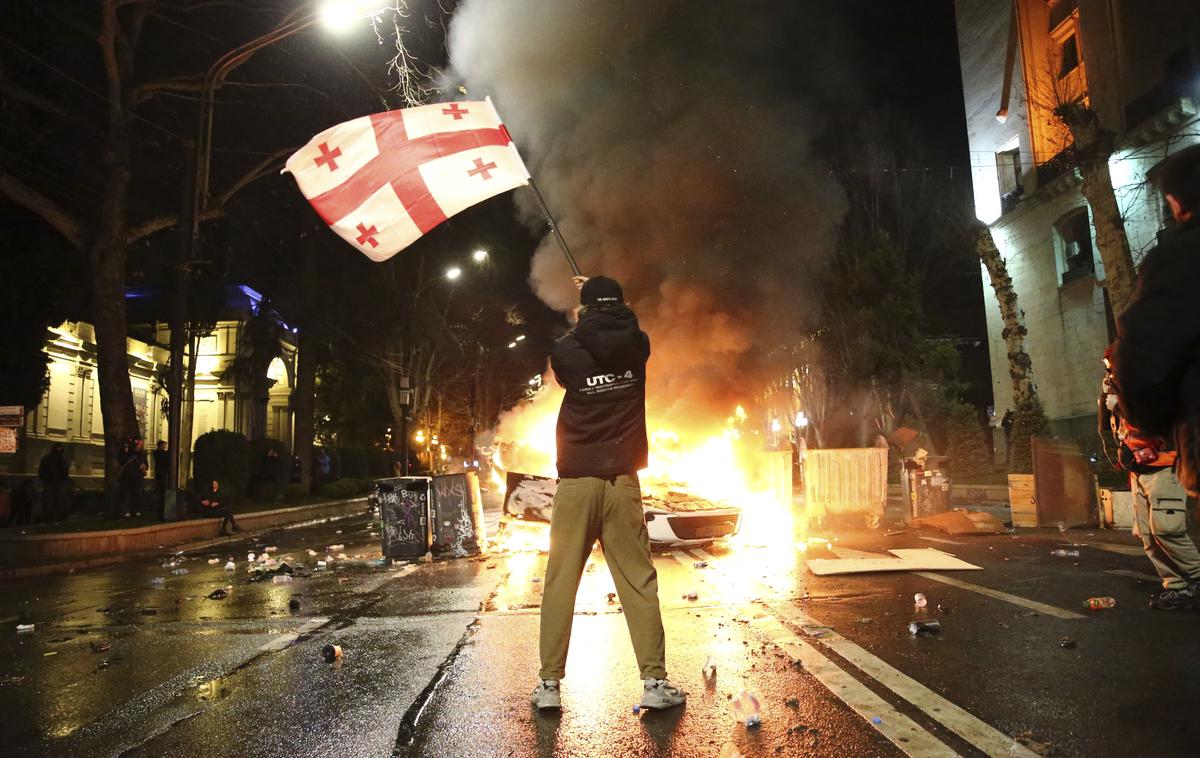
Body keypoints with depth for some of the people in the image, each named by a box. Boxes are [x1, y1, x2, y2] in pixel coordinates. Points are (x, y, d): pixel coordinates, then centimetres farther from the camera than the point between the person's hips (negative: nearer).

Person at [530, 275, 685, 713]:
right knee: (639, 582, 6)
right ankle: (654, 681, 7)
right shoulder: (637, 347, 1)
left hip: (576, 481, -1)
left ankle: (549, 685, 11)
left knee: (560, 582, 6)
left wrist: (581, 325, 32)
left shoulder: (566, 352, -4)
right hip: (623, 482, 1)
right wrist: (603, 299, 40)